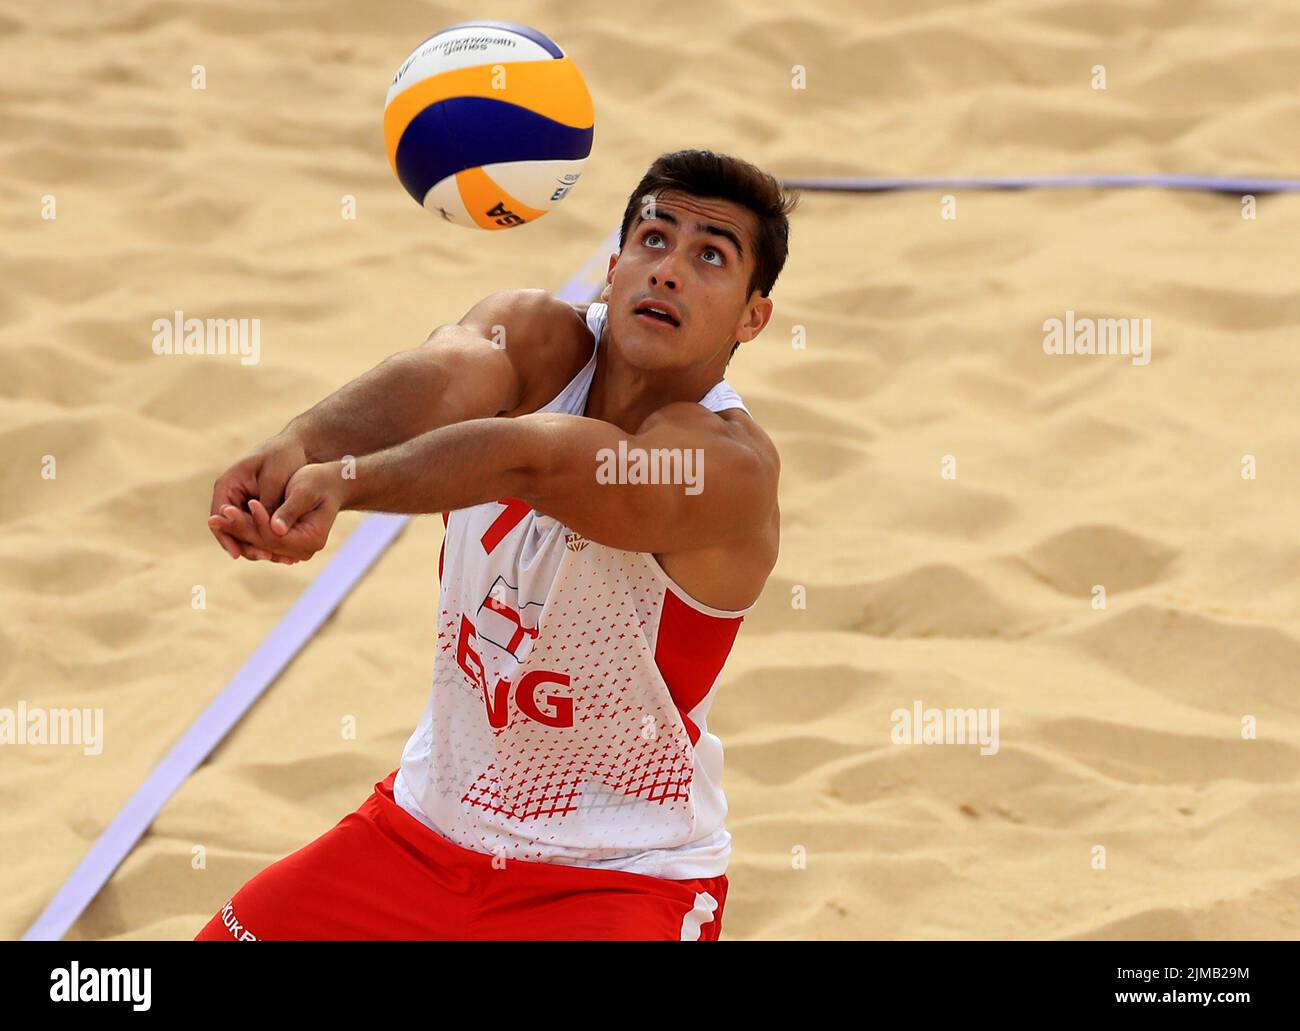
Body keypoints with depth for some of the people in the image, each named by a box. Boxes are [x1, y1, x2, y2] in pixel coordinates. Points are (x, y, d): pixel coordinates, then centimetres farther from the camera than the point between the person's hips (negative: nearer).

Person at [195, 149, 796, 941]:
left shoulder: (728, 466, -24)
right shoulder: (539, 336, -9)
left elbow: (531, 460, -42)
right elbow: (451, 373, -32)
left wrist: (343, 479, -57)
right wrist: (300, 444, -53)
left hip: (625, 883, -5)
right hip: (426, 824, 5)